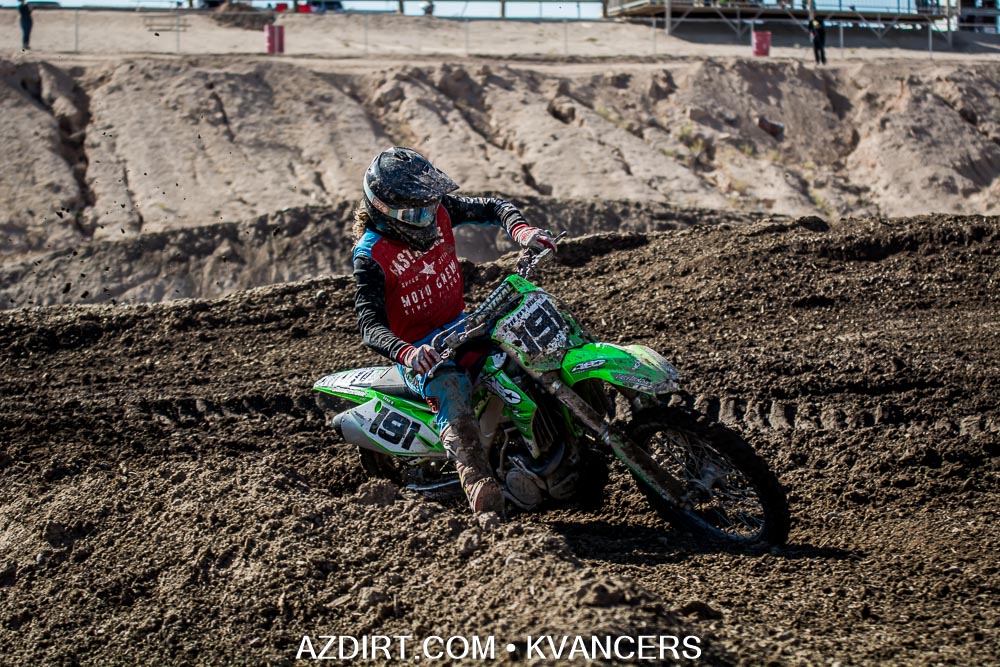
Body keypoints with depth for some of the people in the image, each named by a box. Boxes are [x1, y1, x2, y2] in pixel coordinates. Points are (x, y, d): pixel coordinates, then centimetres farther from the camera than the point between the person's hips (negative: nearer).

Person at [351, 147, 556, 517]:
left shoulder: (439, 211, -2)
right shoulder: (370, 256, -18)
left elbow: (491, 207, 7)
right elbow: (370, 323, -26)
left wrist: (520, 229, -17)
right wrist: (405, 353, -47)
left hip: (460, 324, 7)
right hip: (421, 350, -7)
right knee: (452, 395, -35)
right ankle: (479, 484, -54)